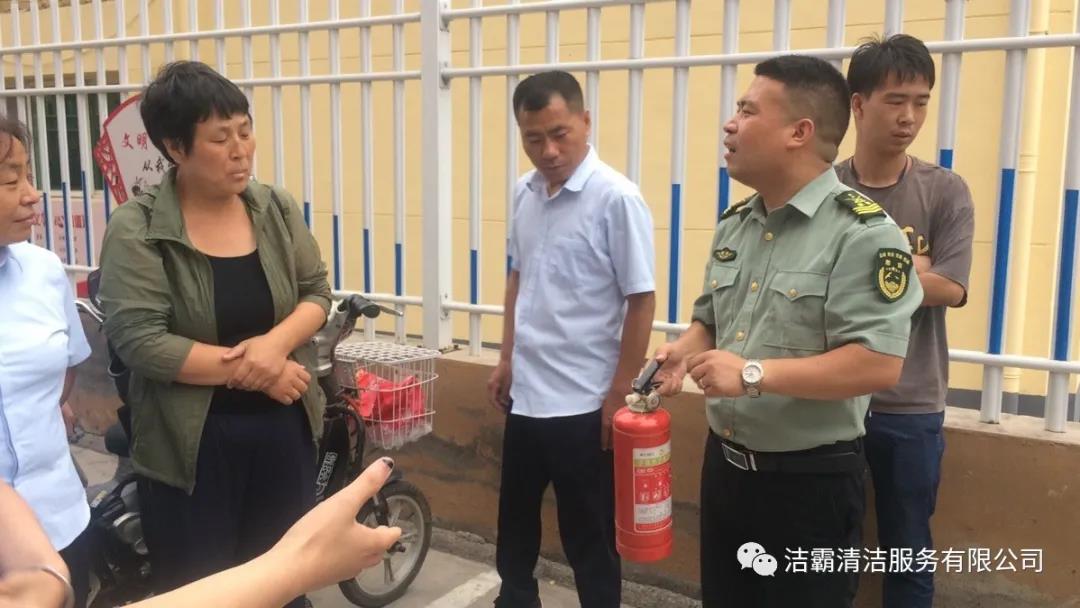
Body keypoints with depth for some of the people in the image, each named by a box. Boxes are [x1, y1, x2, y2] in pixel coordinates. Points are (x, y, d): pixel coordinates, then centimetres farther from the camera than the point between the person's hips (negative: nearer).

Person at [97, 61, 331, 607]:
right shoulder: (136, 230, -12)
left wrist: (277, 343, -18)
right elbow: (139, 341, -19)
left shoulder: (276, 208, 0)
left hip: (283, 429, 4)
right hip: (190, 444, -3)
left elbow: (316, 291, 3)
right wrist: (250, 369, -18)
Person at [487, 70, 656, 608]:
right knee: (514, 523, 23)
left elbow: (641, 302, -14)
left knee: (589, 538, 10)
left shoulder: (617, 198, -16)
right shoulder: (524, 192, 3)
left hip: (583, 403, -6)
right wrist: (506, 360, 14)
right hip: (525, 394, 7)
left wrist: (619, 395, -12)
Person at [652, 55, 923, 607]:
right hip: (723, 464, 7)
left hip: (811, 479, -7)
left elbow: (878, 364, -25)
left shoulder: (862, 232, -17)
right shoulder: (733, 225, 8)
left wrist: (754, 374, -27)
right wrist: (685, 350, -4)